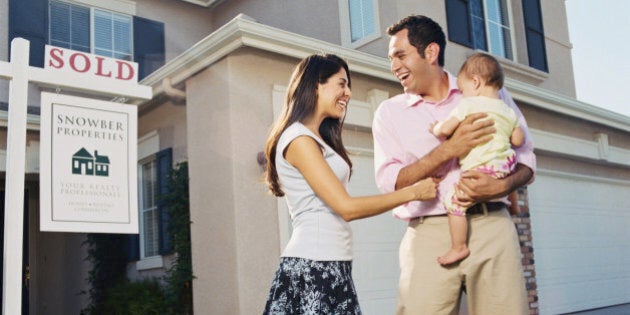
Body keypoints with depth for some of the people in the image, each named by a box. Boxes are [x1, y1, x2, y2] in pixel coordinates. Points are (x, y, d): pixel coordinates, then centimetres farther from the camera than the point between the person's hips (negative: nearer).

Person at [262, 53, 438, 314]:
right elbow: (347, 208, -16)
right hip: (312, 267, -9)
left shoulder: (316, 139, 19)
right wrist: (412, 192, -8)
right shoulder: (299, 139, -12)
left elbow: (336, 208, 12)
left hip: (330, 267, 9)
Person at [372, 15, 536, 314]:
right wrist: (450, 149, -13)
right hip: (429, 234, 0)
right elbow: (389, 182, -2)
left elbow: (526, 160, 12)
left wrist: (499, 186, -11)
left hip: (492, 226, 1)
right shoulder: (389, 112, 10)